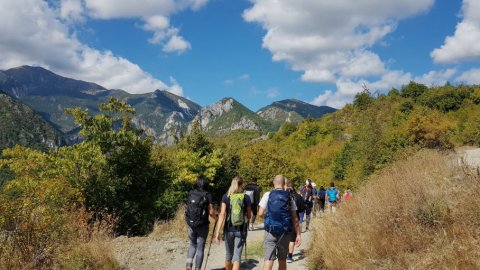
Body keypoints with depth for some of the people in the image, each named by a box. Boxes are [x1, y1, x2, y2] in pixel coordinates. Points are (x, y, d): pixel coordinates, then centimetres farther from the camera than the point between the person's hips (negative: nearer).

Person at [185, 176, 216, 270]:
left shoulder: (191, 194, 1)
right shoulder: (207, 195, -11)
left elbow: (189, 208, 8)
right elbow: (211, 212, -10)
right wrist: (215, 217, 11)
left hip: (191, 225, 3)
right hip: (202, 226, -3)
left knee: (192, 245, 20)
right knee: (200, 248, 7)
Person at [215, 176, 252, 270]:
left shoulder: (226, 196, -2)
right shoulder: (246, 197, -2)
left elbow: (222, 214, -10)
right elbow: (249, 216, 6)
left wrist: (217, 232, -12)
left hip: (229, 229, 1)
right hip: (241, 230, -1)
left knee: (229, 254, 20)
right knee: (237, 256, 0)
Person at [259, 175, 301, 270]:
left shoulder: (268, 195, -2)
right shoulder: (289, 197, 3)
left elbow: (260, 213, -6)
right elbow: (294, 218, 2)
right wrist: (298, 234, 7)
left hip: (270, 231, -2)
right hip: (285, 232, 2)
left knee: (268, 260, -5)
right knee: (282, 260, 16)